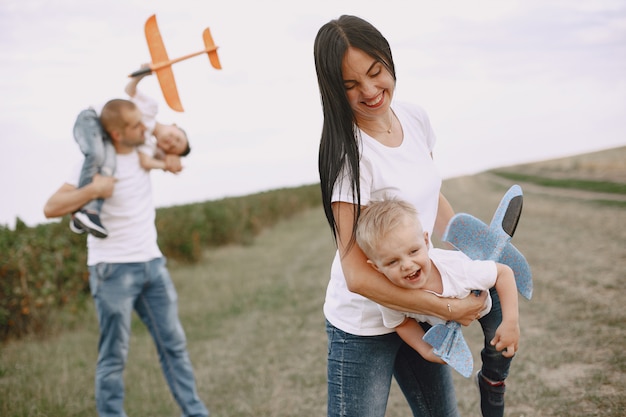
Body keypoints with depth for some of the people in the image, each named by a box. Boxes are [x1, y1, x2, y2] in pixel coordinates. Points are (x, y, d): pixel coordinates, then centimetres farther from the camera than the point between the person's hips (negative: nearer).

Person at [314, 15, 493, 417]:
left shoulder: (415, 117, -4)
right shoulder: (349, 154, -25)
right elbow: (357, 275, -27)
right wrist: (446, 308, -22)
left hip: (418, 305, 7)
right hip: (364, 328, -7)